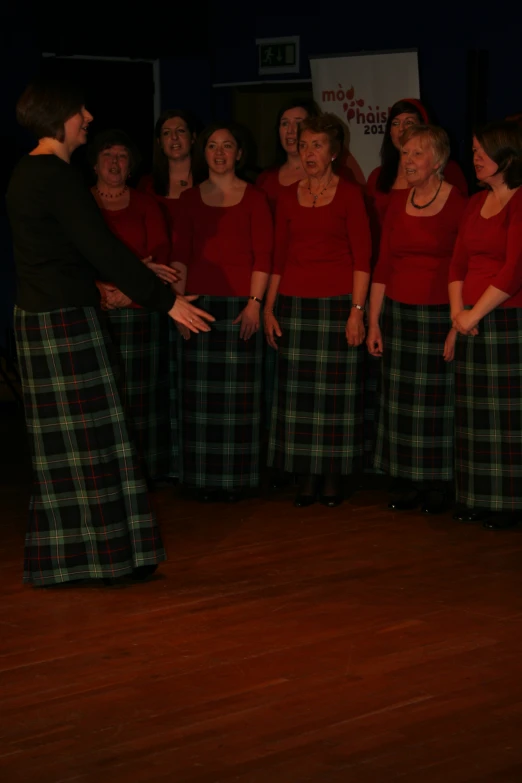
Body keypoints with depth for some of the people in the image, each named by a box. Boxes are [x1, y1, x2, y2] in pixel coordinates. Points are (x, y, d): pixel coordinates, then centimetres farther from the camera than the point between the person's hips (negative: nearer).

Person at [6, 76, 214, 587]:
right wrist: (164, 300, -13)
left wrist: (142, 272, 26)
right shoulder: (57, 178, -17)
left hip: (38, 317, 10)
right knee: (88, 437, -3)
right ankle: (107, 552, 4)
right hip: (65, 320, -10)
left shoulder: (27, 173, 14)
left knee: (60, 442, 13)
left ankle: (58, 555, 19)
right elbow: (102, 250, -19)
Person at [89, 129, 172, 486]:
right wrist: (97, 288, -15)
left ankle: (142, 469, 8)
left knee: (138, 391, 1)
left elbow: (162, 253, 3)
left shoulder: (145, 205, 12)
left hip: (139, 308, 1)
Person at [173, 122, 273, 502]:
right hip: (199, 301, 2)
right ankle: (205, 476, 9)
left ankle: (236, 476, 6)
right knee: (201, 393, 2)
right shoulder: (191, 199, 11)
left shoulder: (253, 197, 3)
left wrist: (255, 302, -10)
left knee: (237, 392, -1)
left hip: (239, 301, -2)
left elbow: (263, 255, -2)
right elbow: (181, 254, 9)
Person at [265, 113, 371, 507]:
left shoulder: (349, 194, -1)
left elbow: (362, 258, -5)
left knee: (336, 390, -1)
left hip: (337, 301, -4)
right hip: (295, 303, 4)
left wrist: (357, 311, -12)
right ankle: (308, 476, 11)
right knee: (298, 392, 3)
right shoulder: (288, 196, 10)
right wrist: (269, 308, 8)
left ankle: (333, 476, 9)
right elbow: (279, 256, 13)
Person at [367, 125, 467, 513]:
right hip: (398, 313, 5)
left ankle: (438, 485, 14)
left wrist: (458, 326, -15)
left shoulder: (458, 204, -7)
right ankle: (411, 483, 17)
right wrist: (373, 322, 7)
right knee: (401, 401, 7)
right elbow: (382, 266, 10)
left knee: (437, 401, 2)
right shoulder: (397, 204, 9)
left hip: (440, 315, -5)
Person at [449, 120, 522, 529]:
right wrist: (458, 311, 1)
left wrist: (475, 314, -11)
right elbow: (459, 263, 15)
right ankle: (476, 499, 18)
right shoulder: (476, 203, 15)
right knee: (474, 414, 10)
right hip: (472, 322, 8)